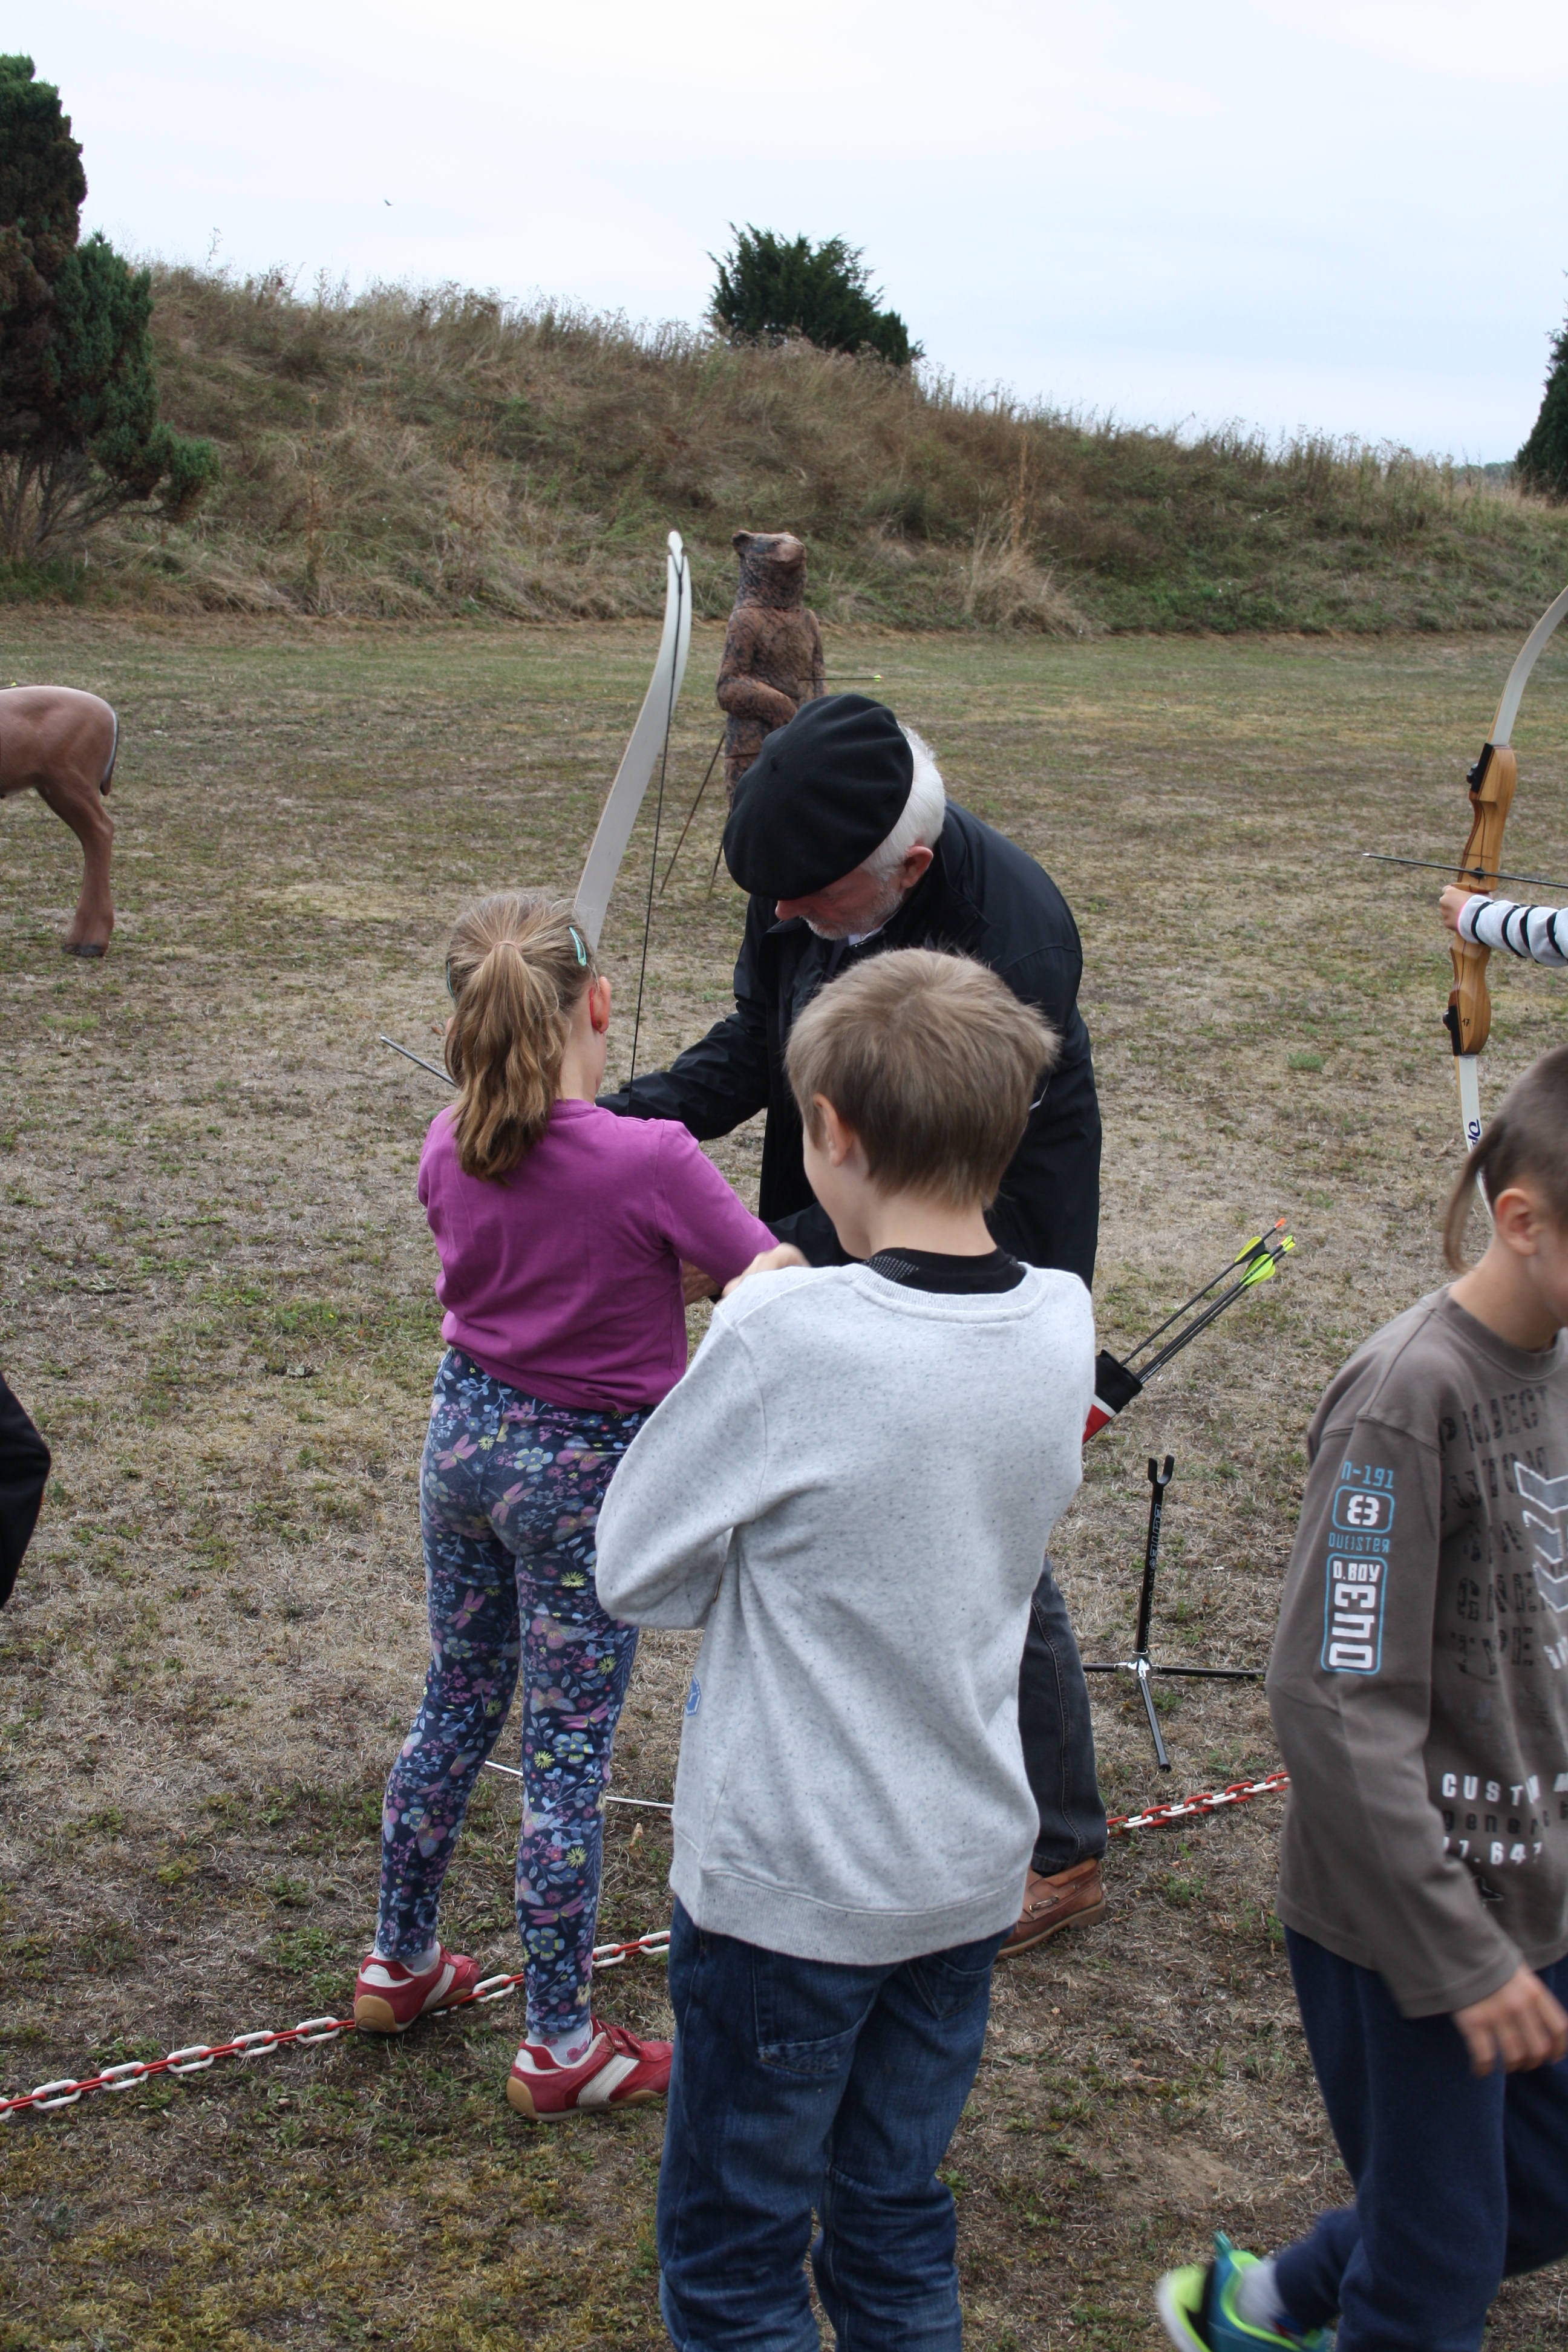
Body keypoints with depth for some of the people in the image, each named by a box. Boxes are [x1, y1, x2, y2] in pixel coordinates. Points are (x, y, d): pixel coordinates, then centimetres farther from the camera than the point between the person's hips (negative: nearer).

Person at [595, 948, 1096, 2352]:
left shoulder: (783, 1336, -24)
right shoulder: (1062, 1324, -6)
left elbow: (635, 1572, -12)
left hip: (787, 1881, -6)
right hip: (971, 1867, 6)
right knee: (898, 2223, 22)